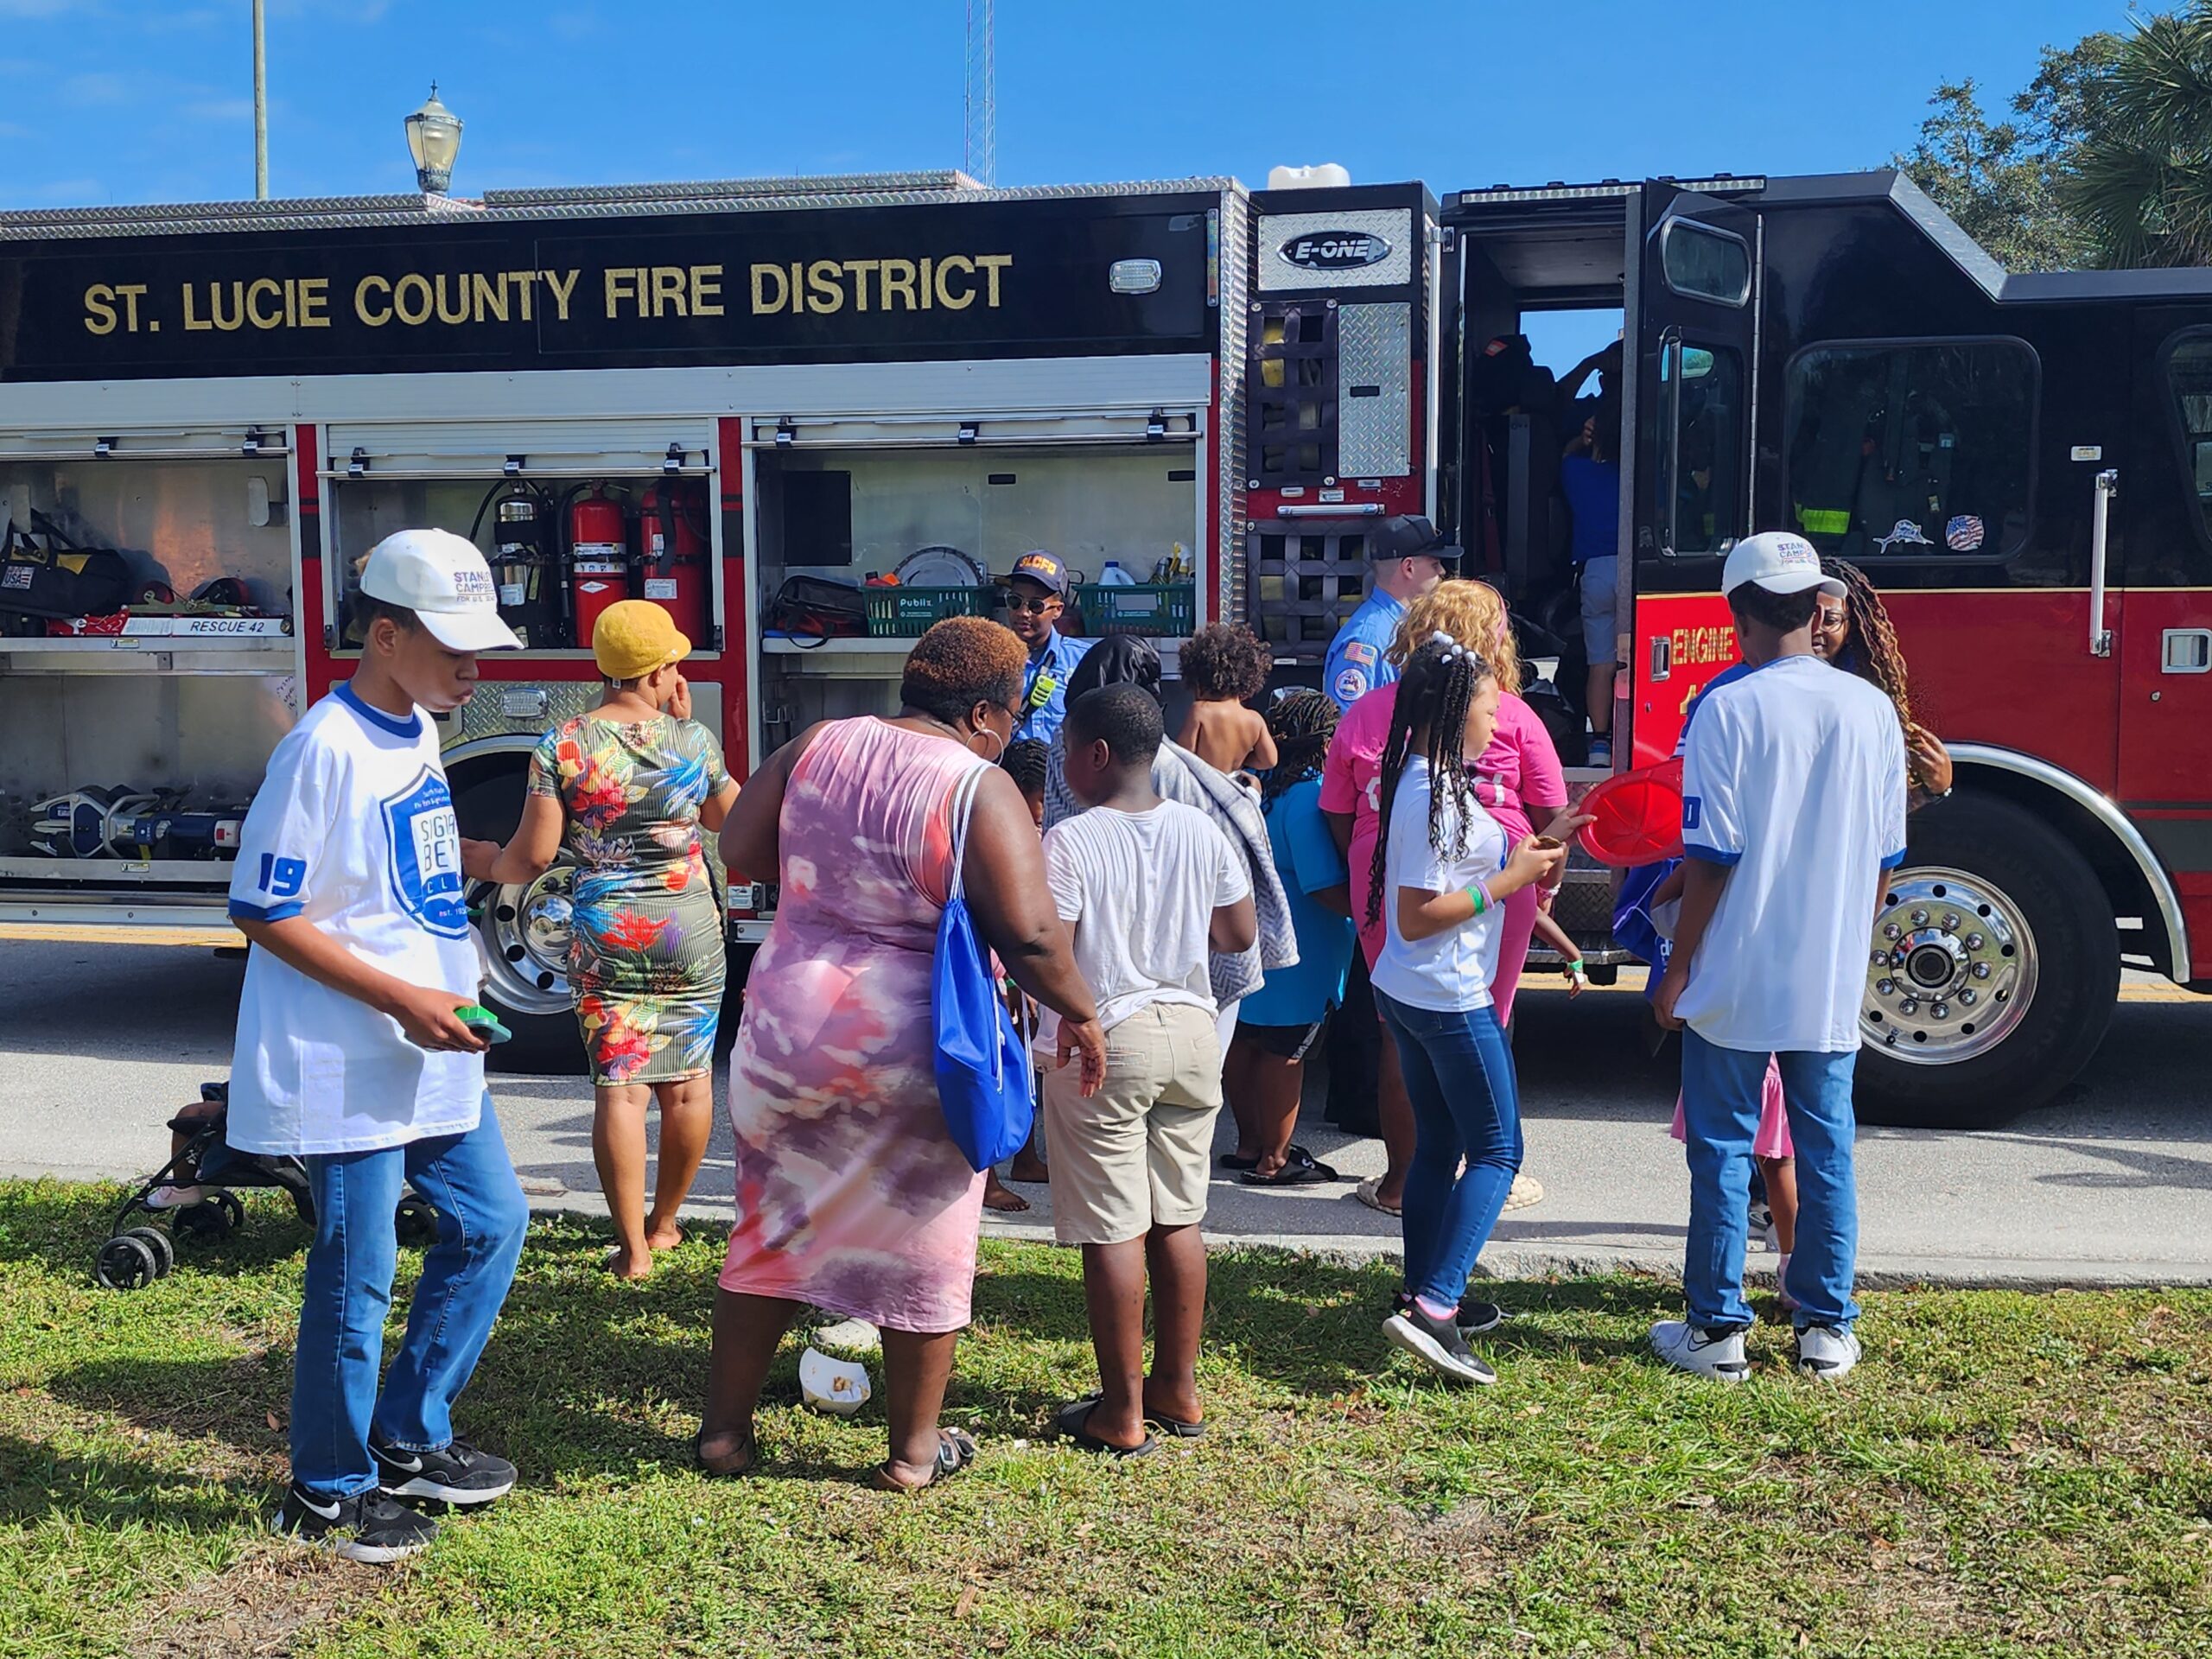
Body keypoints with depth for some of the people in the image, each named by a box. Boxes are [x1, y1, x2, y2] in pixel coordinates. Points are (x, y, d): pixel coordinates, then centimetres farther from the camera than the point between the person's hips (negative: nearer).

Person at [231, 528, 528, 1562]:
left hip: (432, 1051, 9)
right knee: (356, 1276, 2)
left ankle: (409, 1441, 32)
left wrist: (492, 858, 6)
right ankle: (329, 1494, 22)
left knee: (491, 1221, 16)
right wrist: (402, 998, -22)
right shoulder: (327, 748, -19)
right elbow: (264, 915, -18)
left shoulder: (416, 731, 8)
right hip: (348, 1065, -9)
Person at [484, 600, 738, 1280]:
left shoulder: (562, 746, -6)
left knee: (618, 1089, 3)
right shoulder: (692, 740, -4)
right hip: (691, 934, 1)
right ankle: (665, 1222, 29)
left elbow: (534, 853, -8)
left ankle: (633, 1247, 4)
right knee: (688, 1081, 15)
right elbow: (734, 819, 12)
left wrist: (498, 869, 15)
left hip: (605, 937, 0)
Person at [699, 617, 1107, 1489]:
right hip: (914, 1049, -4)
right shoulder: (981, 789, -14)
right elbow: (1028, 933, -20)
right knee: (923, 1250, 13)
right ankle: (913, 1451, 26)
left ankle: (725, 1432, 29)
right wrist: (1080, 1016, -6)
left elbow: (738, 848, 5)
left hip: (789, 1026, 5)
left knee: (772, 1232, 19)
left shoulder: (816, 746, 0)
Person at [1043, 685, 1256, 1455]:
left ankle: (1122, 1412, 9)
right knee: (1179, 1218, 15)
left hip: (1106, 1041, -6)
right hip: (1191, 1029, 6)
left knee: (1113, 1229, 1)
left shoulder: (1069, 842, -14)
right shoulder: (1199, 829, 3)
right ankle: (1177, 1388, 26)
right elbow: (1240, 933, 9)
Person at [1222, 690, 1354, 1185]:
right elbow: (1329, 890, -23)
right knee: (1284, 1054, 1)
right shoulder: (1311, 799, -20)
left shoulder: (1263, 788, 6)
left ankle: (1249, 1144, 30)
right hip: (1297, 957, -9)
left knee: (1245, 1043, 16)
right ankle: (1273, 1160, 9)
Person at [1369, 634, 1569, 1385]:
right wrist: (1507, 881, -18)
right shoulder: (1436, 795, -21)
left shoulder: (1425, 781, 9)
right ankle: (1434, 1306, -9)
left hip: (1405, 994, 10)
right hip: (1451, 1001, -10)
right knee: (1496, 1150, -2)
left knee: (1437, 1146, 17)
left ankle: (1426, 1298, 24)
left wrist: (1522, 858, 12)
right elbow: (1418, 916, -23)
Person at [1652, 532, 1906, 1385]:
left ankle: (1717, 1330, 14)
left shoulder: (1728, 710, -13)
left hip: (1735, 982, -4)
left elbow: (1711, 857, -13)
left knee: (1722, 1152, 7)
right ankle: (1826, 1329, 21)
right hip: (1833, 985, 4)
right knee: (1825, 1148, 13)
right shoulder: (1872, 709, 1)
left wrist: (1678, 970, -5)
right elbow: (1884, 858, 6)